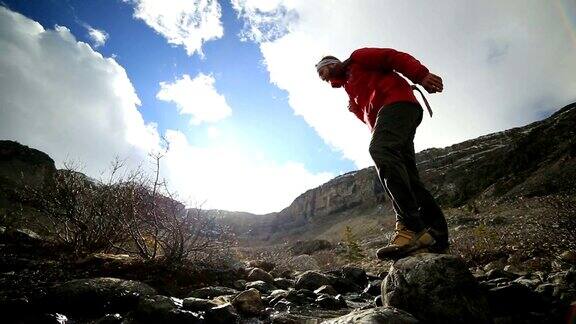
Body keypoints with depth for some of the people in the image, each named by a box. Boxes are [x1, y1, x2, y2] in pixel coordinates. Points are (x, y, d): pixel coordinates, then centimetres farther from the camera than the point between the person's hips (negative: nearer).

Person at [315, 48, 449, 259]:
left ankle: (410, 228, -40)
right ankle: (436, 234, -8)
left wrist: (421, 76, -14)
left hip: (397, 101, -9)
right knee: (407, 177, -4)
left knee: (379, 150, -32)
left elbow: (393, 57, 1)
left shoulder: (357, 60, 17)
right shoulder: (352, 99, 36)